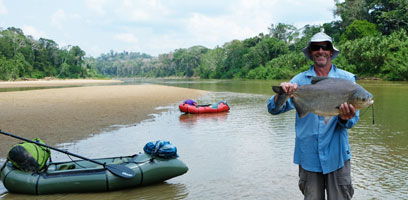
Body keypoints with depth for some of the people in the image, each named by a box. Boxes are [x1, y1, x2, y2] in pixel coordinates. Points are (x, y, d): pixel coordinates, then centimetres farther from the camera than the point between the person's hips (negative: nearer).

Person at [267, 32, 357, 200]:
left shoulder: (346, 78, 2)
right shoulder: (300, 80, 3)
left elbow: (353, 119, -3)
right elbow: (274, 109, -3)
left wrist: (346, 118, -27)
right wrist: (281, 93, -24)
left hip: (336, 155, 0)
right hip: (308, 155, 1)